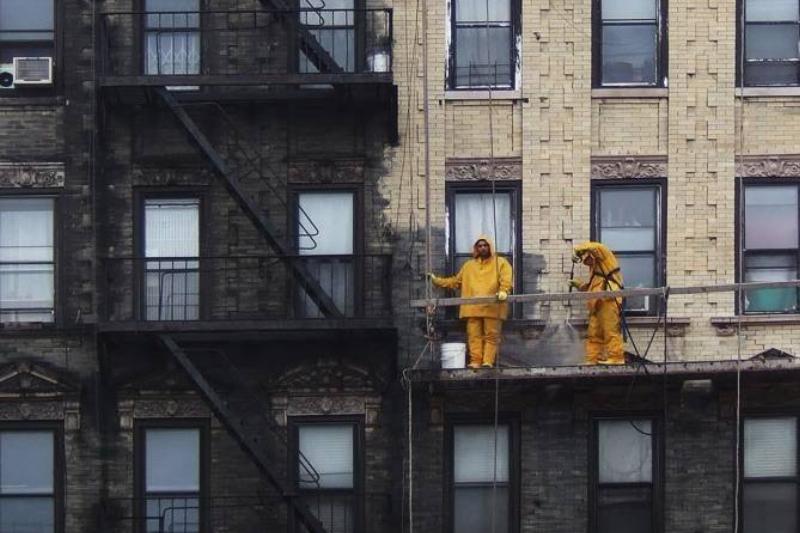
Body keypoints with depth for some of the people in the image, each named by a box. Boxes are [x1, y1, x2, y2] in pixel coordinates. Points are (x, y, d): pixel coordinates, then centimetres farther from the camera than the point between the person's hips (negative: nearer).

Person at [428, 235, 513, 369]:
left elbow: (506, 279, -6)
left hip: (492, 307, -4)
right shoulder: (469, 265, 24)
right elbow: (455, 281, 29)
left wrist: (503, 291, -25)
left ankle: (488, 361, -10)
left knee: (491, 335, -7)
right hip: (473, 307, 4)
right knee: (474, 335, -4)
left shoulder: (500, 262, 10)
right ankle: (475, 361, -6)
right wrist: (436, 280, 24)